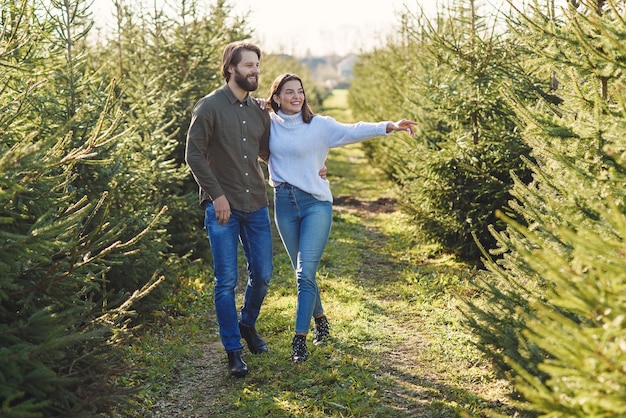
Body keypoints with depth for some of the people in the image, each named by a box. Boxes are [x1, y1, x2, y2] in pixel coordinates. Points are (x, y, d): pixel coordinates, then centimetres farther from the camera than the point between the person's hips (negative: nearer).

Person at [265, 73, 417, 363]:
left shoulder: (319, 125, -4)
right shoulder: (267, 124, 4)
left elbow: (352, 131, -16)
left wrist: (389, 126, -30)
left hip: (316, 203, -3)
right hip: (284, 203, 3)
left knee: (306, 272, -12)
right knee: (302, 273, 13)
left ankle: (300, 339, -8)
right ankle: (320, 320, 36)